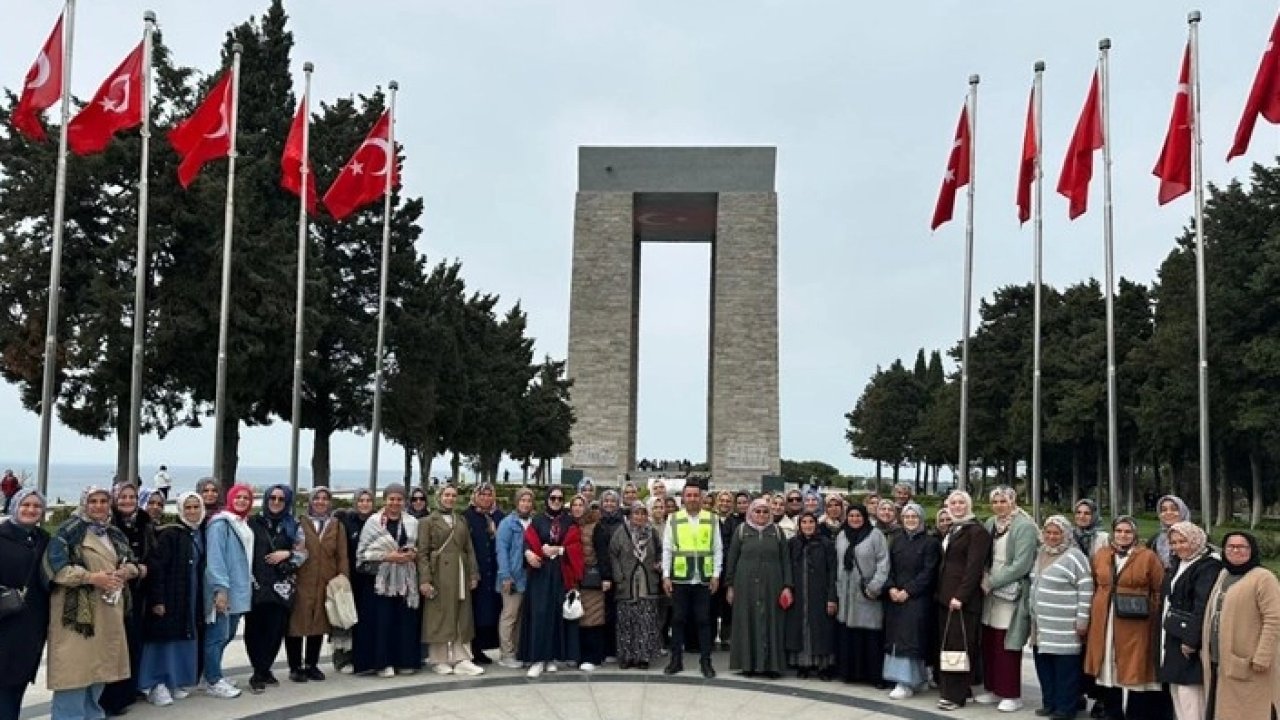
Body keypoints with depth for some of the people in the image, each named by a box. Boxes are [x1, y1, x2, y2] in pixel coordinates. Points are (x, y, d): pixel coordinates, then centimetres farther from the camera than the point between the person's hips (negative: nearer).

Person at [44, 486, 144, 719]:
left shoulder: (116, 534, 15)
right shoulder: (68, 531, -6)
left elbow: (134, 564, 20)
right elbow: (55, 566, -15)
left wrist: (126, 572, -4)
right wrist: (92, 577, -20)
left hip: (109, 613, 7)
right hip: (76, 611, -7)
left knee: (100, 665, 13)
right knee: (75, 668, -8)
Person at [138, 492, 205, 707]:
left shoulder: (200, 534, 9)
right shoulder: (169, 534, -13)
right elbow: (156, 567, -17)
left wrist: (201, 599, 12)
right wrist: (157, 599, -21)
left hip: (192, 597, 7)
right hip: (169, 596, -7)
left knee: (184, 638, 11)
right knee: (165, 638, -3)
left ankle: (177, 681, 20)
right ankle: (157, 685, 5)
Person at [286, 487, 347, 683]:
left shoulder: (337, 526, 8)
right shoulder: (299, 523, 0)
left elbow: (342, 556, 5)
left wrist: (343, 579, -3)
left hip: (325, 584, 3)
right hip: (301, 583, -3)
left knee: (319, 624, 9)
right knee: (297, 623, 0)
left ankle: (312, 665, 21)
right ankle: (295, 667, 11)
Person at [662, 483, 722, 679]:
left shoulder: (711, 519, 4)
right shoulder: (674, 519, 3)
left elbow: (718, 549, 5)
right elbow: (667, 549, 3)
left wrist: (716, 574, -1)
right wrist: (666, 576, -2)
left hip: (704, 579, 0)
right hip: (679, 578, 0)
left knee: (703, 620, 4)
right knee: (678, 619, 6)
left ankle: (705, 661, 13)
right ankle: (676, 659, 16)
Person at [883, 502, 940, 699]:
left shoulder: (930, 542, -3)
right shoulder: (897, 542, 14)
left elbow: (928, 572, -9)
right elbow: (890, 568, 12)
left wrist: (908, 591, -15)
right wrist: (891, 588, -6)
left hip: (918, 599, -6)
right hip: (895, 598, 6)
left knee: (909, 638, -9)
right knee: (896, 637, 5)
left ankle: (906, 684, -7)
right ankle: (918, 679, 14)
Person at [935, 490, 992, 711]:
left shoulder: (977, 531, -7)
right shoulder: (951, 531, 18)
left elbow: (974, 567, -15)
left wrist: (961, 596, -20)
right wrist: (941, 592, 9)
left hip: (963, 597, -8)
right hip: (946, 595, 8)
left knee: (958, 644, -7)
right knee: (946, 643, 9)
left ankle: (956, 695, -3)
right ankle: (947, 689, 15)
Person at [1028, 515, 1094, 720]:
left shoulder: (1074, 556, -11)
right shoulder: (1041, 554, 13)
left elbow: (1086, 589, -13)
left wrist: (1082, 619, -14)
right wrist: (1033, 613, 22)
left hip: (1064, 626, -7)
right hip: (1041, 623, 7)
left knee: (1065, 667, -1)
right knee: (1044, 664, 12)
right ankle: (1050, 702, 24)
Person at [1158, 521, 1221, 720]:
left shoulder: (1208, 567, -13)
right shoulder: (1177, 566, 17)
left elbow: (1202, 607, -21)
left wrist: (1191, 639, -24)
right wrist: (1164, 637, 16)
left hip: (1189, 641, -9)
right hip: (1172, 639, 9)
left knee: (1189, 697, -10)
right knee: (1177, 696, 12)